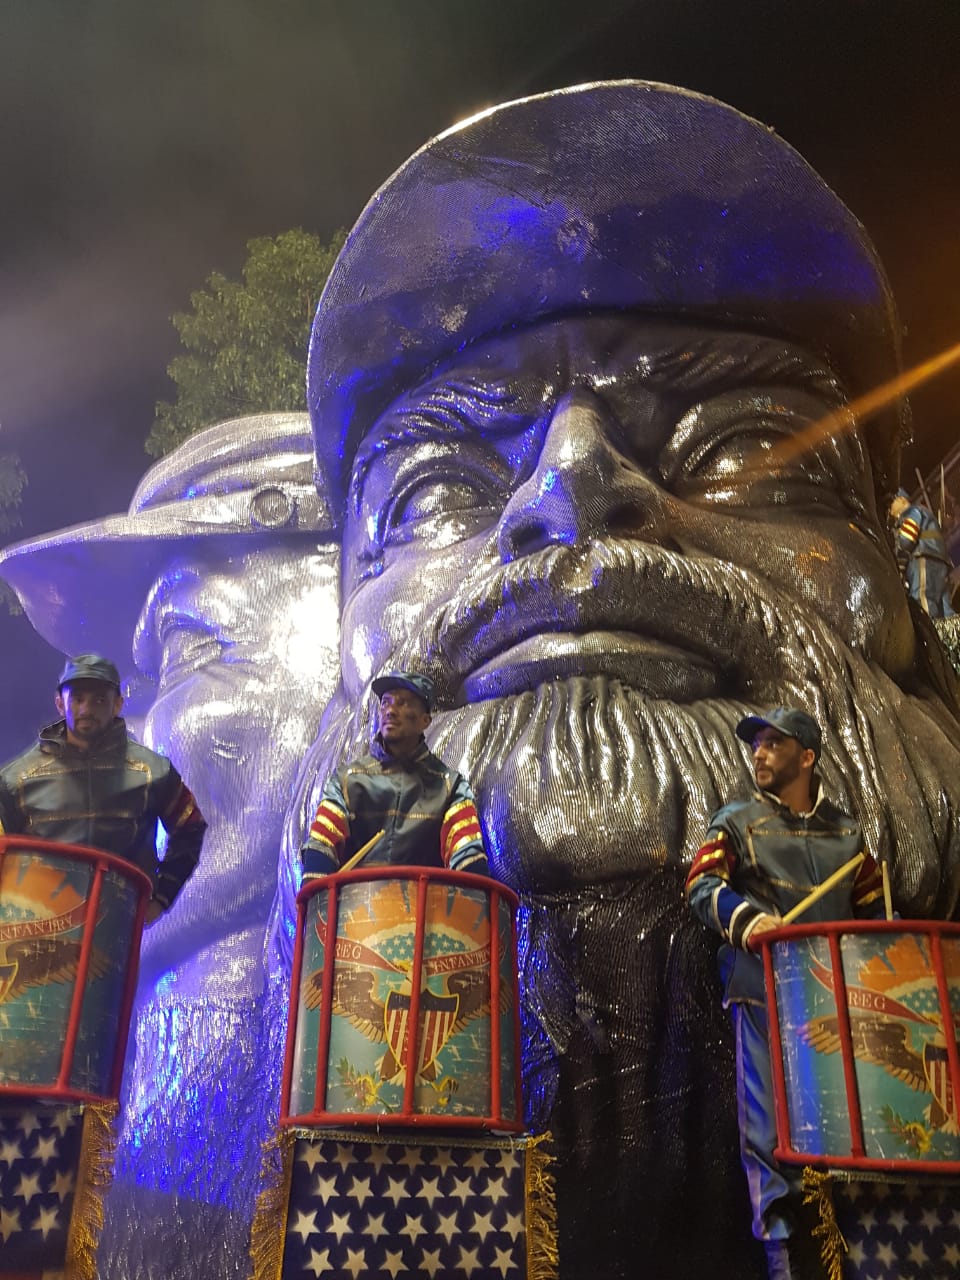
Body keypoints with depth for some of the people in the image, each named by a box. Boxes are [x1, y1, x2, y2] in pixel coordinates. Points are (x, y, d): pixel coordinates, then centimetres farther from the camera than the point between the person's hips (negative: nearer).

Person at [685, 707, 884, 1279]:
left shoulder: (845, 829, 15)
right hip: (764, 989, -3)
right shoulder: (737, 821, 4)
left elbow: (873, 906, 20)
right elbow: (702, 886, -6)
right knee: (768, 1116, -3)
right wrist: (749, 919, -24)